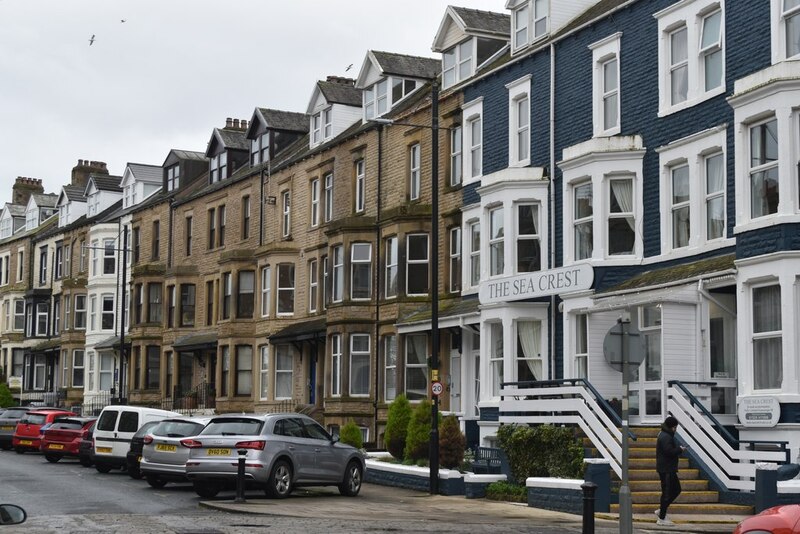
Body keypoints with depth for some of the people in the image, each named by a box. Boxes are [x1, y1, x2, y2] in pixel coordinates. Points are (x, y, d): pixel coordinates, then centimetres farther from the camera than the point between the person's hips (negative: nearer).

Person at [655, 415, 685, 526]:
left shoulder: (664, 435, 15)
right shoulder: (666, 437, -19)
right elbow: (669, 451, -27)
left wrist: (678, 449, 6)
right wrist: (680, 449, -11)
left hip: (668, 468, 11)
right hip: (666, 470, -11)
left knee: (676, 489, 17)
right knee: (667, 493, -5)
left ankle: (661, 511, 22)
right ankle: (662, 518, 2)